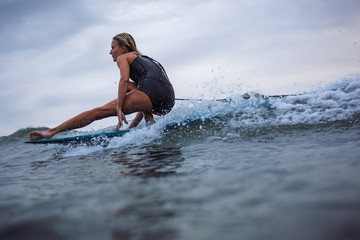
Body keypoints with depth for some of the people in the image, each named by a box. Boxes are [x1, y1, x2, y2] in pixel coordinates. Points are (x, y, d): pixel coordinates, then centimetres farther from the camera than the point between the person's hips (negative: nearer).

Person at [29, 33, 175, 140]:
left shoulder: (123, 57, 16)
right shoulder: (144, 60, 38)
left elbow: (124, 79, -8)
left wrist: (119, 109, -11)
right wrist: (132, 127, 35)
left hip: (151, 93, -8)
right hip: (168, 104, 8)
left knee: (98, 112, 0)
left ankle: (53, 131, 0)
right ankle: (151, 125, 17)